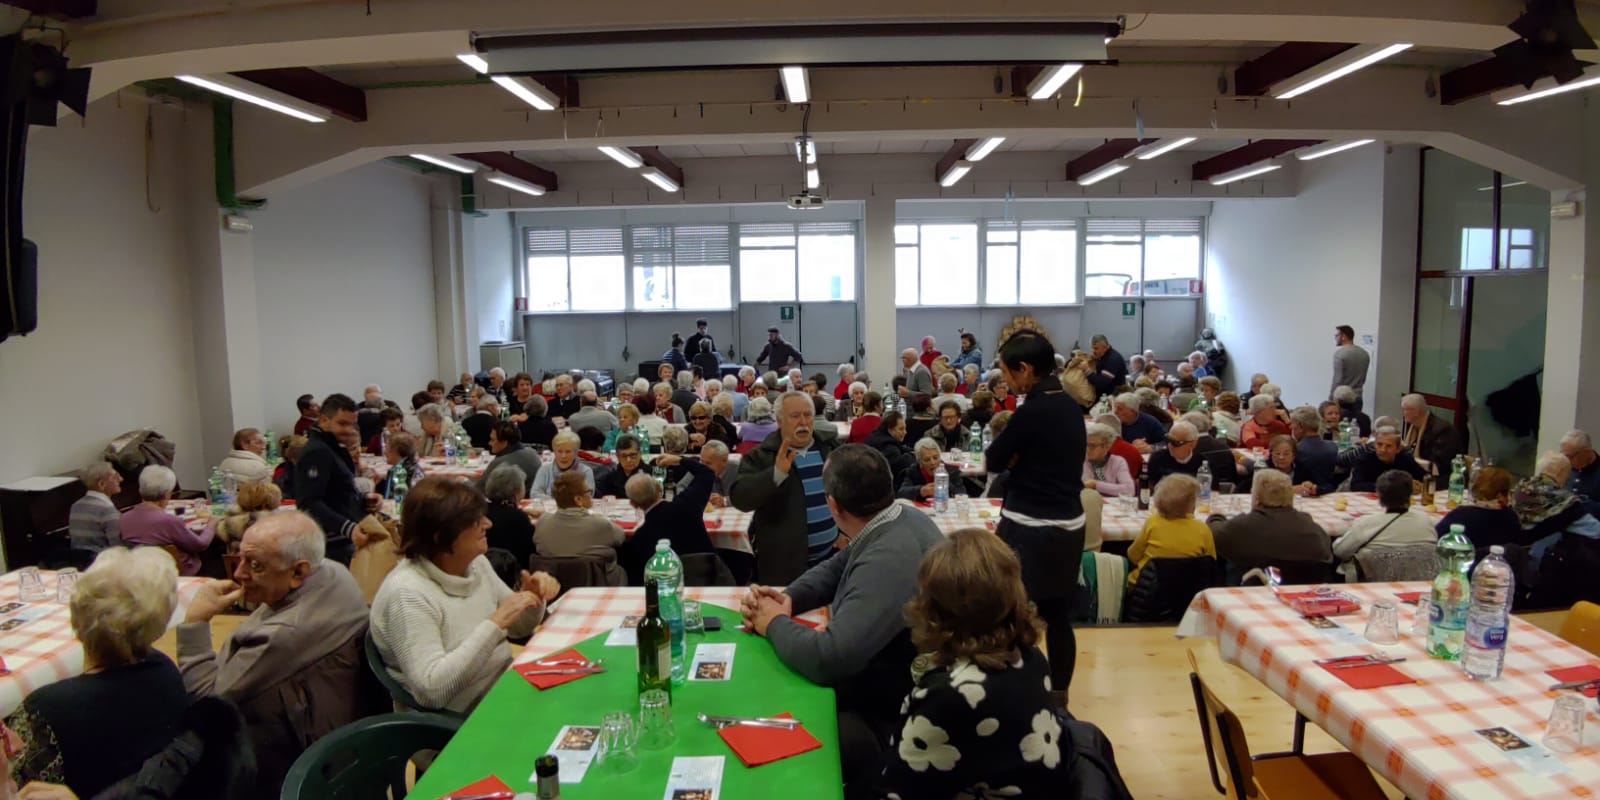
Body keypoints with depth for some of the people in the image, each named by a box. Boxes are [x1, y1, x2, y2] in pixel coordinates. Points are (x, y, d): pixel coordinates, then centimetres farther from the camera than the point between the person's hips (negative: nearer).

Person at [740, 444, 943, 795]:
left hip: (890, 718, -9)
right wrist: (788, 597, -6)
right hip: (873, 676, 9)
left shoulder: (890, 560, -34)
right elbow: (835, 569, 13)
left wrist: (775, 624, -16)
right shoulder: (899, 517, -3)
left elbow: (827, 660, -37)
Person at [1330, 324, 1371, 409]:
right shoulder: (1364, 353, 11)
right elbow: (1363, 379, 16)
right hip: (1357, 398, 7)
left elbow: (1337, 380, -17)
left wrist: (1331, 399, -13)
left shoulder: (1340, 353, -13)